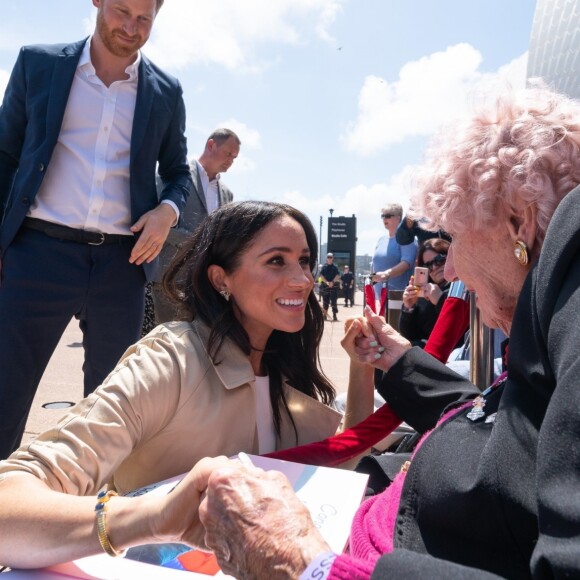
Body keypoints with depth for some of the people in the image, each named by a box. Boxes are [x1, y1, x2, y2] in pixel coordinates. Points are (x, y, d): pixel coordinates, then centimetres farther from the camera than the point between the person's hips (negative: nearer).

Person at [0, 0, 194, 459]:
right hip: (41, 249, -1)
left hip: (122, 262, 2)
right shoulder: (38, 63, 8)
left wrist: (168, 210, -6)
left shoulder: (166, 92, 11)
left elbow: (178, 171, 17)